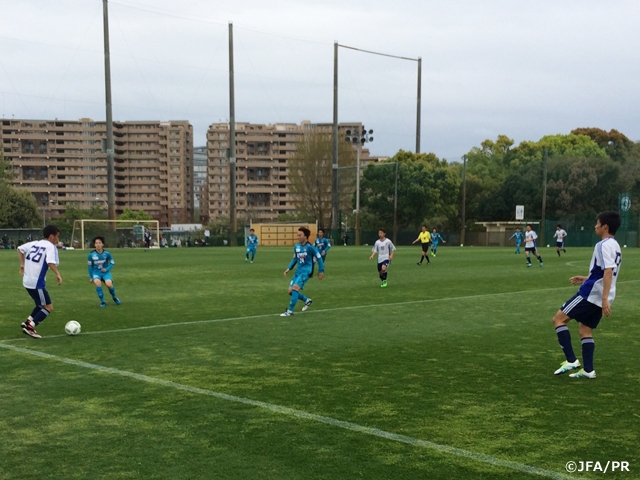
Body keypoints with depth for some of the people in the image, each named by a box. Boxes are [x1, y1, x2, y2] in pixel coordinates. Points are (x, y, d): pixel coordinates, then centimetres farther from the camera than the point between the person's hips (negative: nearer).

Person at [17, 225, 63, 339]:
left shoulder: (34, 243, 13)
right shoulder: (51, 247, -10)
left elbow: (20, 249, 22)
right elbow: (51, 262, -25)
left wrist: (22, 264, 25)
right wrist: (57, 274, -18)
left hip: (27, 281, 9)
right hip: (37, 283, -9)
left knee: (41, 304, 25)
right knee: (49, 307, 0)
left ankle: (27, 322, 18)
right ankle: (29, 327, -4)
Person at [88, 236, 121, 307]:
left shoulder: (107, 253, -8)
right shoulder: (91, 254, -7)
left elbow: (112, 263, 4)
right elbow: (89, 266, 5)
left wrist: (107, 269, -13)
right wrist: (91, 277, 6)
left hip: (105, 272, 0)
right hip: (96, 273, 0)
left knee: (109, 284, -26)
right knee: (97, 282, -32)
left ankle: (114, 297, 9)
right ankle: (102, 301, -14)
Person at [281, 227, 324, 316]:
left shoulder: (310, 247, -14)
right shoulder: (296, 246, 5)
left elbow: (319, 258, -6)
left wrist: (321, 271, -3)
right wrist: (289, 268, 10)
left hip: (305, 271, -8)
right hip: (298, 271, 8)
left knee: (295, 288, -22)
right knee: (291, 291, 5)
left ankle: (290, 311, -16)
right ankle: (307, 300, 27)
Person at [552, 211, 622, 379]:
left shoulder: (603, 245, -16)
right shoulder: (614, 245, 15)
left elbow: (608, 272, -26)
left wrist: (605, 298, -32)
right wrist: (586, 279, 27)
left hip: (591, 293, -9)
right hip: (599, 297, 9)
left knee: (559, 319, -3)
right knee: (585, 330, 16)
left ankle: (571, 360, -8)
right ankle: (588, 370, 12)